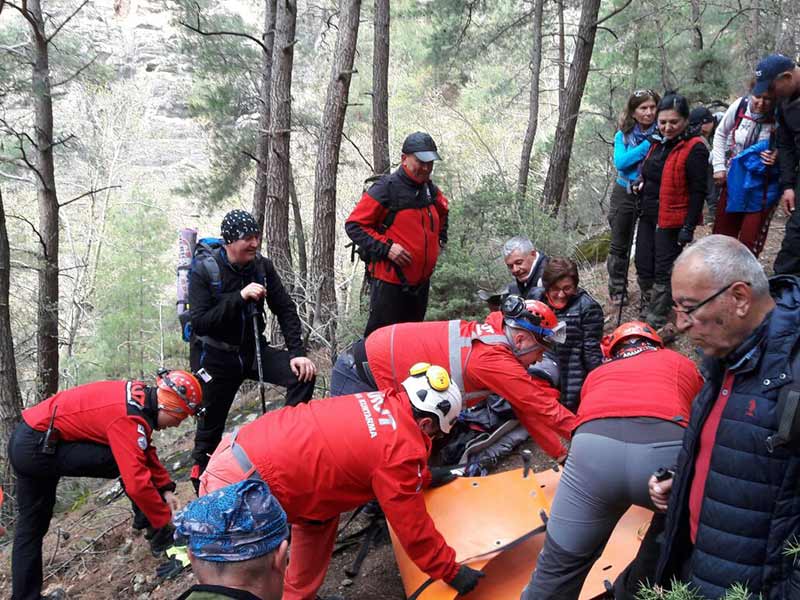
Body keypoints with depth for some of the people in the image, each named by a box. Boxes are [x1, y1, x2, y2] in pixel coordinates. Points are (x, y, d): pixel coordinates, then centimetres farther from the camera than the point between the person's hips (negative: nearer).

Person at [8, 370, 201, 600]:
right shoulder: (128, 418, -27)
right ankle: (159, 534, 0)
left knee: (31, 527, 20)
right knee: (132, 463, -14)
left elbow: (146, 451, 13)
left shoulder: (139, 396, 0)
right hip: (38, 449, -10)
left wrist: (166, 489, 8)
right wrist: (166, 520, -17)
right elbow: (137, 482, -29)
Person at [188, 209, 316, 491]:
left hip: (252, 350, 3)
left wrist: (297, 353, -14)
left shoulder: (263, 267, -5)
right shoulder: (203, 272, -15)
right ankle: (201, 479, 31)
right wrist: (240, 296, -33)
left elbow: (285, 309, -3)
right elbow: (199, 323, -24)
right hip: (215, 357, -3)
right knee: (211, 426, 5)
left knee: (303, 374, -20)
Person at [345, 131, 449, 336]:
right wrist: (386, 248, -21)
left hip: (421, 280, 8)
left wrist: (440, 240, 18)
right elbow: (354, 225, -13)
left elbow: (442, 210, 33)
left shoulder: (431, 190, 9)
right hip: (389, 282, -7)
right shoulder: (386, 189, -14)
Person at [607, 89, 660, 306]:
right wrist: (647, 145, -23)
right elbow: (620, 162, -19)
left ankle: (648, 287, 28)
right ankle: (617, 290, 22)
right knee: (620, 245, 9)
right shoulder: (623, 135, -4)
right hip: (625, 193, 1)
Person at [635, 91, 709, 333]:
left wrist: (689, 227, -19)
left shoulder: (694, 149, -14)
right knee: (644, 269, 13)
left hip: (672, 220, -8)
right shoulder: (658, 144, 11)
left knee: (663, 274, 0)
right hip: (648, 217, 8)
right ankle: (647, 315, 29)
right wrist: (641, 187, 6)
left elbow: (698, 191, -16)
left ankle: (657, 324, 11)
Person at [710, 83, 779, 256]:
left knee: (749, 244, -4)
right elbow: (720, 134, 7)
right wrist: (719, 166, 1)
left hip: (763, 188, -3)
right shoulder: (740, 106, -12)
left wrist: (778, 157, -24)